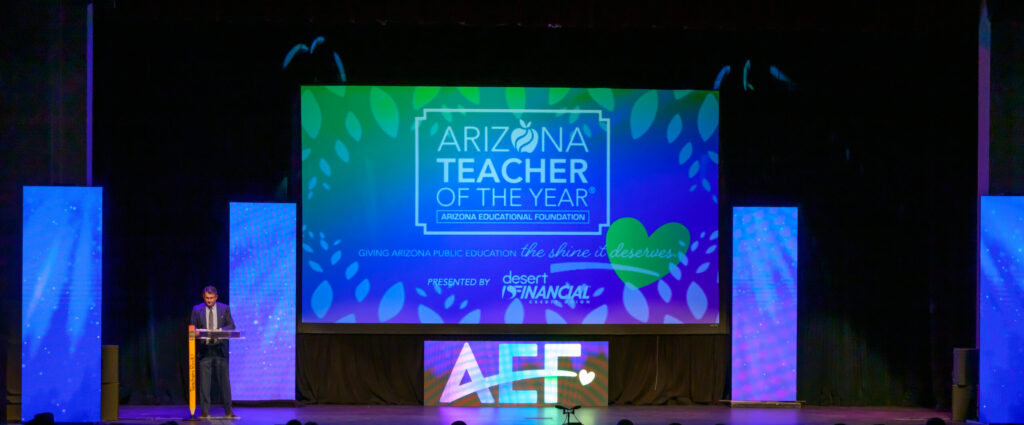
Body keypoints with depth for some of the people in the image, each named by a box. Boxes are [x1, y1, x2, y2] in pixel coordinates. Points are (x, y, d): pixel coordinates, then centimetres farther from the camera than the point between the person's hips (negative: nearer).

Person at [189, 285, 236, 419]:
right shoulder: (197, 309, 6)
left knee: (224, 380, 2)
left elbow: (231, 326, 5)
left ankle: (228, 411, 9)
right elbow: (192, 327, 7)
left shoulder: (224, 309, 6)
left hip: (220, 349, 0)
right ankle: (204, 411, 2)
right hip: (204, 349, 0)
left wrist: (221, 330, -15)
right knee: (204, 381, -1)